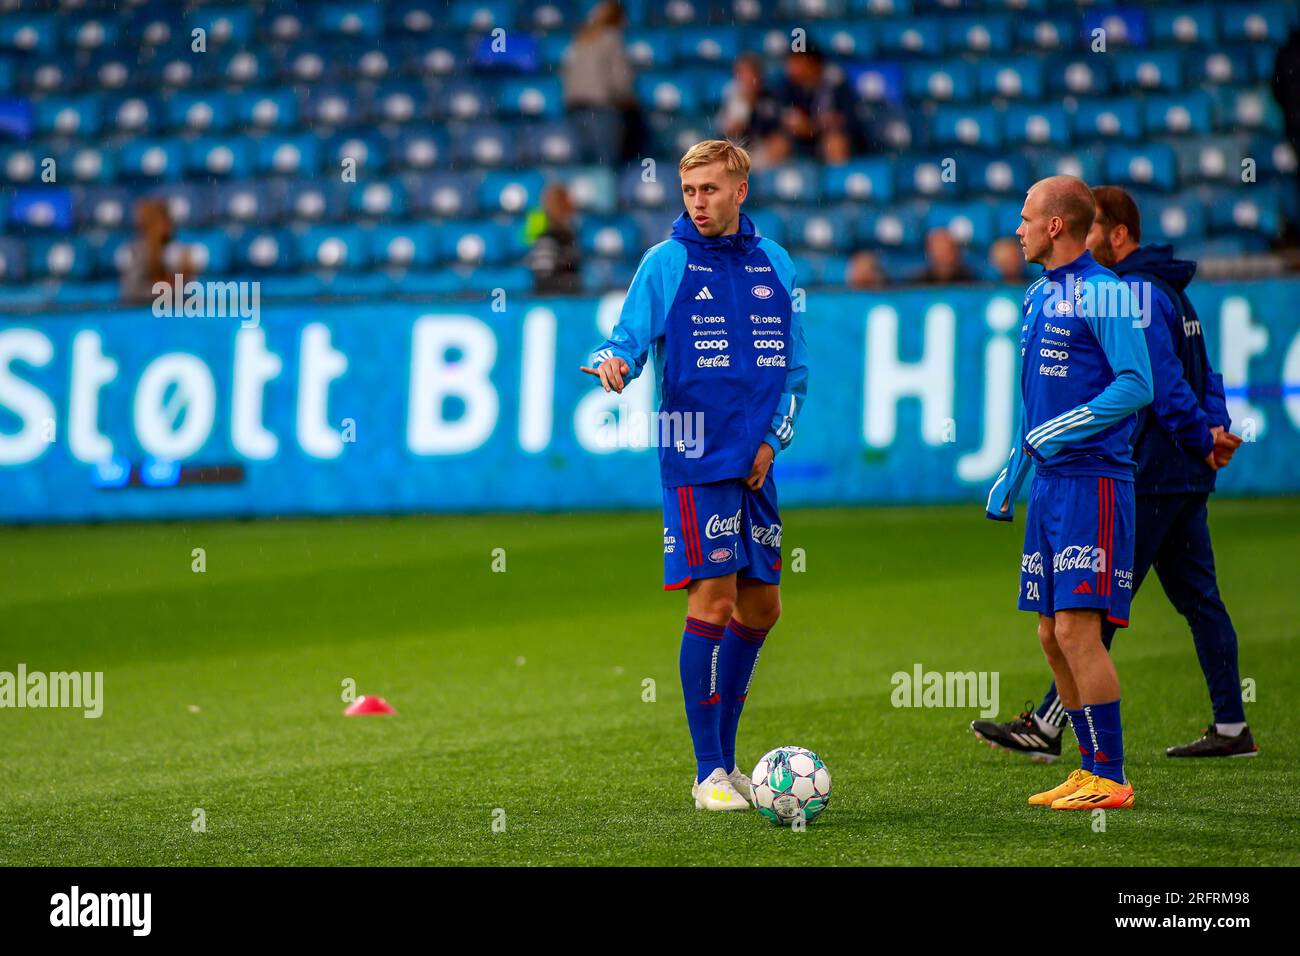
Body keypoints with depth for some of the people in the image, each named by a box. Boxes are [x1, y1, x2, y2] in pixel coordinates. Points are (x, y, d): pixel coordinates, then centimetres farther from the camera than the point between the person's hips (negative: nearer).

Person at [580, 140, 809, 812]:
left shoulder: (773, 264, 12)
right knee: (713, 599, -10)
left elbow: (795, 366, 16)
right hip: (696, 459, -6)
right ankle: (709, 772, -5)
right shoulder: (665, 263, -2)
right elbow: (629, 338, -9)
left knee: (760, 607, 9)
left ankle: (724, 757, 22)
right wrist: (614, 363, -32)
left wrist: (774, 438, 3)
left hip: (754, 461, 6)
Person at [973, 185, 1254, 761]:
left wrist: (1203, 440, -19)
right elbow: (1204, 373, 17)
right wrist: (1214, 431, 4)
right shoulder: (1169, 291, 17)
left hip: (1148, 475, -10)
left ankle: (1046, 728, -5)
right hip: (1184, 477, 10)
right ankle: (1231, 729, 11)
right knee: (1198, 598, 10)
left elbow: (1164, 381, -22)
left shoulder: (1135, 295, -14)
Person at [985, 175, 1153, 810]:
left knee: (1077, 629, -11)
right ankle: (1092, 769, 17)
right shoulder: (1038, 296, 16)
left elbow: (1137, 385, -16)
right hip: (1049, 484, 9)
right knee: (1053, 635, 9)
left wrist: (1063, 430, -21)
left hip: (1093, 480, -9)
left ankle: (1111, 780, -6)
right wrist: (1011, 475, 23)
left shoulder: (1101, 293, -11)